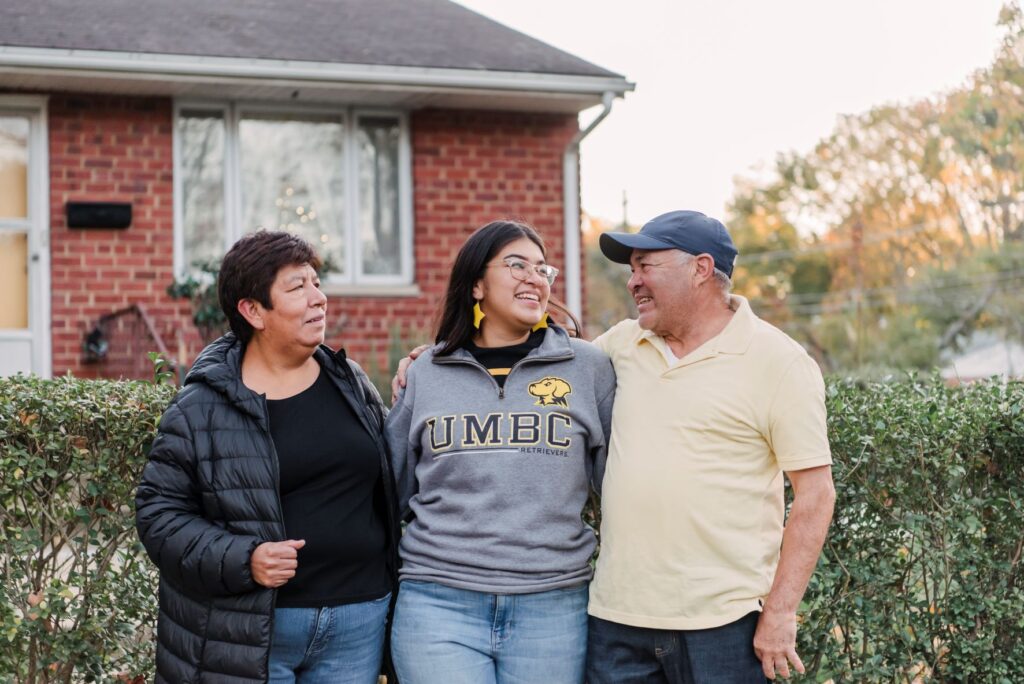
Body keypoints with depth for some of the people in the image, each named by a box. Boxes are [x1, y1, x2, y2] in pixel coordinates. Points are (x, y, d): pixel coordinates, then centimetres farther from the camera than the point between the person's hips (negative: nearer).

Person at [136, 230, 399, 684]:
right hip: (246, 635, -4)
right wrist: (241, 561, -17)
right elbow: (159, 512, -6)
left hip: (356, 627, 4)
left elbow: (385, 479, 21)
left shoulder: (350, 383, 8)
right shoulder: (202, 407, -6)